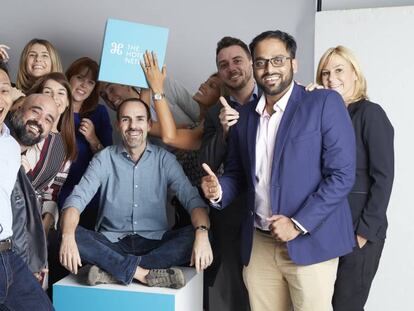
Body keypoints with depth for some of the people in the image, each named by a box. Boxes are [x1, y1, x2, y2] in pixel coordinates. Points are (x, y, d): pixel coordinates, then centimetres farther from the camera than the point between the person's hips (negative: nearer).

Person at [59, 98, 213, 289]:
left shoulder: (164, 159, 3)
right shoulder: (104, 159, 2)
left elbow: (192, 198, -8)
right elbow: (76, 199, -9)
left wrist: (202, 233, -30)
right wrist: (67, 237, -30)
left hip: (155, 242, 1)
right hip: (112, 243, 0)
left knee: (194, 236, -26)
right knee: (74, 236, -27)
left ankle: (114, 270, -27)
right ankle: (144, 273, -29)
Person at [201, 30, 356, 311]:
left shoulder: (325, 103, -6)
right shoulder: (244, 116, 10)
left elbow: (342, 175, -10)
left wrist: (298, 225, -15)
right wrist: (218, 190, -4)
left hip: (309, 242, -4)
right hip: (259, 244, 5)